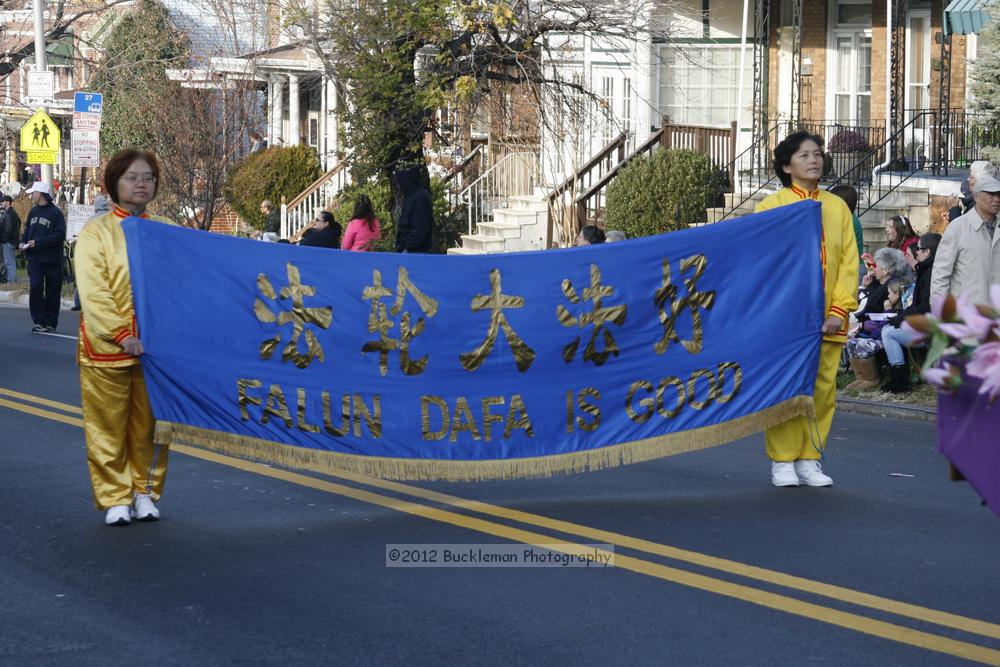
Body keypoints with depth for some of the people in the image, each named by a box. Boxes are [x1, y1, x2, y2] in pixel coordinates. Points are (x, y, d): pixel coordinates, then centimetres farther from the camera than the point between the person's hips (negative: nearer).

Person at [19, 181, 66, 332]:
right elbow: (27, 230, 23)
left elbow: (60, 236, -15)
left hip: (52, 259, -4)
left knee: (52, 292, 4)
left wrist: (38, 242, -19)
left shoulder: (56, 213, -8)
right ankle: (40, 321, -6)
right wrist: (23, 241, 2)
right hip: (34, 258, 4)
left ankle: (51, 323, 14)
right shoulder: (33, 212, 13)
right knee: (35, 287, -10)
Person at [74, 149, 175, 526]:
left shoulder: (167, 231, 11)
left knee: (149, 425, 7)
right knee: (109, 427, 1)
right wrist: (121, 335, -20)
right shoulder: (96, 232, 1)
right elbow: (92, 292, -9)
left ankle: (145, 492, 18)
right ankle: (115, 498, 9)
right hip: (106, 348, -2)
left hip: (156, 345, 3)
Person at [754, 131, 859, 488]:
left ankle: (809, 460, 13)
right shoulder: (771, 205, 2)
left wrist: (840, 311, -3)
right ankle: (782, 461, 7)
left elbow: (849, 262, 7)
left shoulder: (838, 207, 11)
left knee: (823, 389, 4)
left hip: (827, 320, 3)